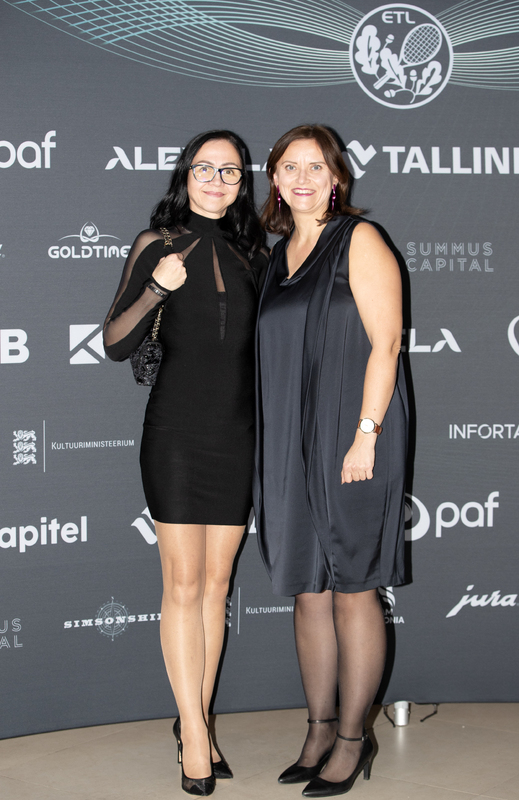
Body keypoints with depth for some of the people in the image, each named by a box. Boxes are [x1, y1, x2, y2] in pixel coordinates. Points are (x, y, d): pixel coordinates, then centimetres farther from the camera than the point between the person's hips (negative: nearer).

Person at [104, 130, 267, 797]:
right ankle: (195, 734, 5)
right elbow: (115, 344, -2)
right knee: (183, 583, -3)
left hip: (238, 435, 4)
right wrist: (156, 290, -15)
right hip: (176, 433, -4)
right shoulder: (158, 245, 2)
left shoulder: (253, 256, 12)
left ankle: (196, 721, 17)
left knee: (216, 584, 7)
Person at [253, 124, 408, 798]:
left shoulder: (359, 240, -4)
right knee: (308, 590, 10)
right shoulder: (280, 255, 16)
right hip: (291, 449, 7)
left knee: (352, 590, 0)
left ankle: (352, 740, 11)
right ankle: (320, 731, 21)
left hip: (350, 442, -7)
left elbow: (385, 343, -11)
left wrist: (365, 436, -18)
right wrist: (276, 450, 13)